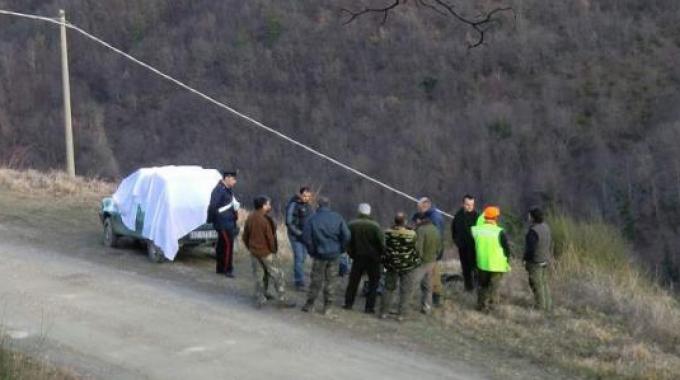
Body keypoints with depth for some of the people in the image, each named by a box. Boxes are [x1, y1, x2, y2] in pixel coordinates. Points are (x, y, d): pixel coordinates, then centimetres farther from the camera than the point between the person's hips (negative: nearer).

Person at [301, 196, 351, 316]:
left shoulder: (312, 219, -9)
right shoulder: (337, 218, -3)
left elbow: (306, 237, -12)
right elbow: (346, 235, -6)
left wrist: (312, 251, 2)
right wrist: (341, 249, 7)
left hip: (319, 254, -1)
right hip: (334, 254, 2)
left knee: (316, 279, 10)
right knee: (331, 280, 9)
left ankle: (310, 303, 15)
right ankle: (328, 306, 13)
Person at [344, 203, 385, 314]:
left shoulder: (352, 225, -5)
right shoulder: (375, 226, -14)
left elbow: (348, 241, 0)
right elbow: (381, 243, -15)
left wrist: (351, 253, 12)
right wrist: (381, 254, 0)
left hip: (358, 257, 2)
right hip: (373, 258, -2)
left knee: (353, 281, 15)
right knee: (373, 282, 8)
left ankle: (348, 303, 17)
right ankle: (369, 307, 4)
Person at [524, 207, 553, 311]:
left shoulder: (533, 231, -23)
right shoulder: (545, 227, 3)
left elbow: (530, 248, -23)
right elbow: (550, 243, 11)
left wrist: (525, 260, -10)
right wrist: (549, 256, 20)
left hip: (535, 261, -8)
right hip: (545, 260, 8)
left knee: (537, 285, 3)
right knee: (544, 283, 19)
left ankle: (541, 307, 10)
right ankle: (548, 306, 24)